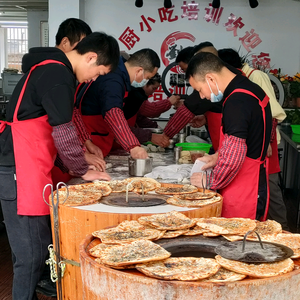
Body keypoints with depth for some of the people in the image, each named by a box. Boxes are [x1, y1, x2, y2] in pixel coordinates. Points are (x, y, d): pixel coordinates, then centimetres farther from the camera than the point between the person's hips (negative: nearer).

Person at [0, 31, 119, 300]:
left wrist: (82, 151, 18)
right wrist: (83, 171, -5)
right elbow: (63, 131, -16)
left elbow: (59, 122, 24)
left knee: (35, 248, 14)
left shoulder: (53, 68, 17)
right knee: (32, 253, -4)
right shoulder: (57, 75, -15)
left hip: (29, 167, 10)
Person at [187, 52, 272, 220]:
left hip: (242, 195, -9)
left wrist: (209, 181, -9)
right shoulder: (251, 89, 9)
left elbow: (233, 157, -24)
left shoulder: (236, 102, -21)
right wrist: (218, 156, 14)